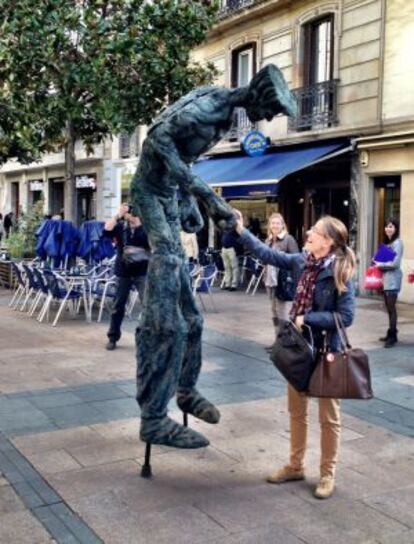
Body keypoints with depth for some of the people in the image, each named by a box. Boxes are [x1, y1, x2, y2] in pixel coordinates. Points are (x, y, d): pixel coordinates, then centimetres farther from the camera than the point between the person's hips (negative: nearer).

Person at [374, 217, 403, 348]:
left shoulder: (397, 243, -11)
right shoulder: (387, 242, 16)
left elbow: (395, 263, -18)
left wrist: (380, 265, -9)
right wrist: (378, 263, 2)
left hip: (393, 279, -9)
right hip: (386, 278, 9)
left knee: (391, 308, -7)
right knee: (389, 308, 12)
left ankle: (393, 336, -4)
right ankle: (391, 334, 18)